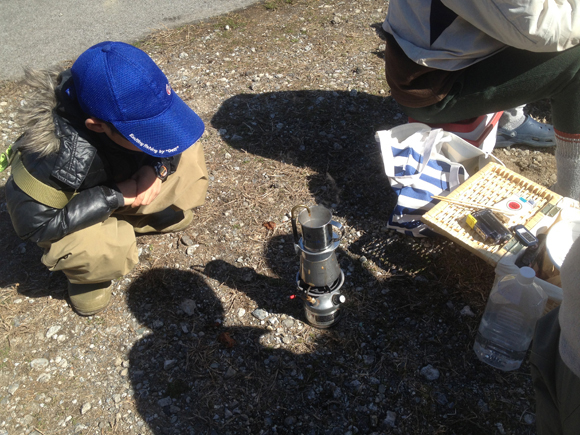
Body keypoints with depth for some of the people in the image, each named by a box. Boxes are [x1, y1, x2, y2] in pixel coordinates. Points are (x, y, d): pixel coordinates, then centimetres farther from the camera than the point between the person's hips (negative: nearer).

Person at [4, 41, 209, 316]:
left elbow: (169, 131, -8)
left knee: (187, 155, -10)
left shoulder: (132, 103, -28)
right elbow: (33, 225, -34)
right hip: (76, 209, -6)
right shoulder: (57, 156, -43)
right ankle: (84, 263, 3)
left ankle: (131, 222, 6)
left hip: (121, 180, 6)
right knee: (107, 254, -34)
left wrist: (157, 167, -28)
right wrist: (115, 196, -36)